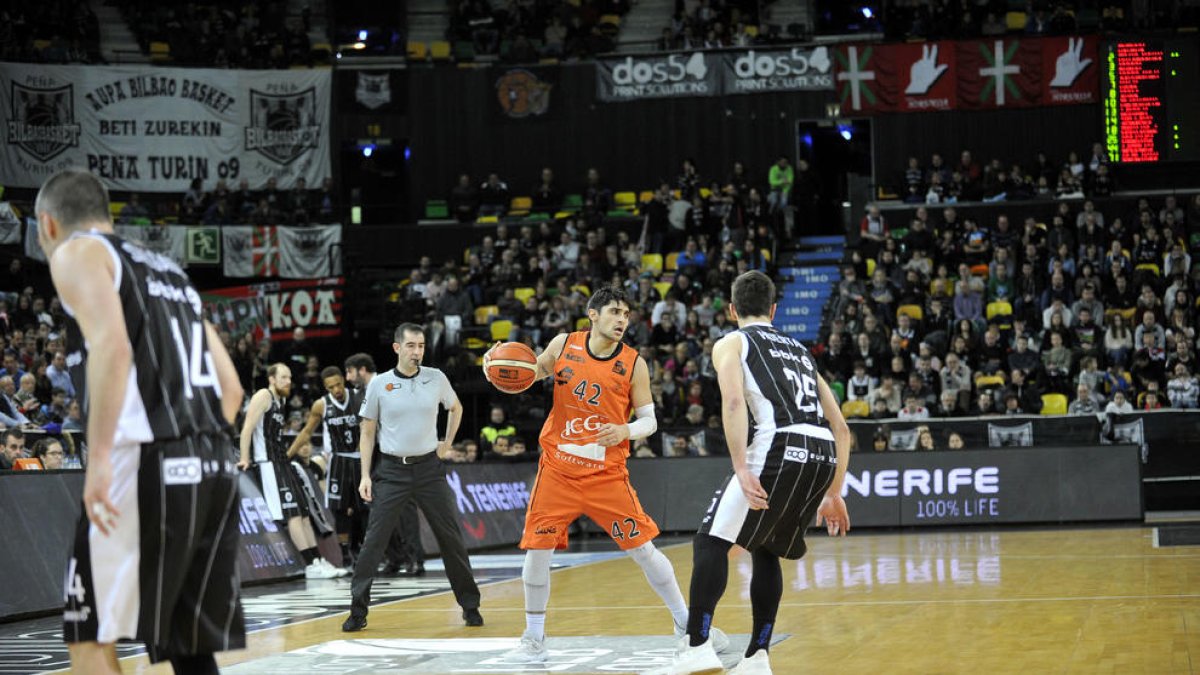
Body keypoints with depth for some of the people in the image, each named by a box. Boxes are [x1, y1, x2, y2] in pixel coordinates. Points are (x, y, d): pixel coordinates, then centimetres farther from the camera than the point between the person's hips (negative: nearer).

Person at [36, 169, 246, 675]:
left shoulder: (77, 253, 4)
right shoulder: (169, 271, 28)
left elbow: (112, 346, -15)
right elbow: (231, 387, 24)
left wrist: (100, 456, -19)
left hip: (144, 464, -8)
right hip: (213, 467, 8)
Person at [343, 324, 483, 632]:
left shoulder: (436, 378, 1)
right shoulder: (379, 384, -3)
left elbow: (456, 407, 22)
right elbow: (367, 431, 3)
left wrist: (448, 443, 13)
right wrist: (365, 475, -2)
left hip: (429, 468, 1)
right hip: (393, 470, -1)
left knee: (451, 537, 4)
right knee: (373, 540, -6)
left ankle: (470, 606, 15)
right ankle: (357, 611, -1)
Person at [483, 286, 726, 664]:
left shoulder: (633, 364, -4)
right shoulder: (563, 345, -1)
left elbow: (649, 421, 0)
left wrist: (626, 430, -21)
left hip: (607, 473, -1)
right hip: (558, 468, 1)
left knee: (643, 548, -2)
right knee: (537, 550, -4)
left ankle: (686, 624, 15)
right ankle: (534, 641, 11)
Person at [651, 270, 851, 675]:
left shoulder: (731, 343, 14)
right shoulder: (800, 351, 32)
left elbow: (733, 403, -8)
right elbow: (841, 428, 27)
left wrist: (742, 469, -15)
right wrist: (833, 493, 29)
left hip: (780, 446, -6)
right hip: (824, 455, 6)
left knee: (712, 540, 2)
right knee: (765, 550, 22)